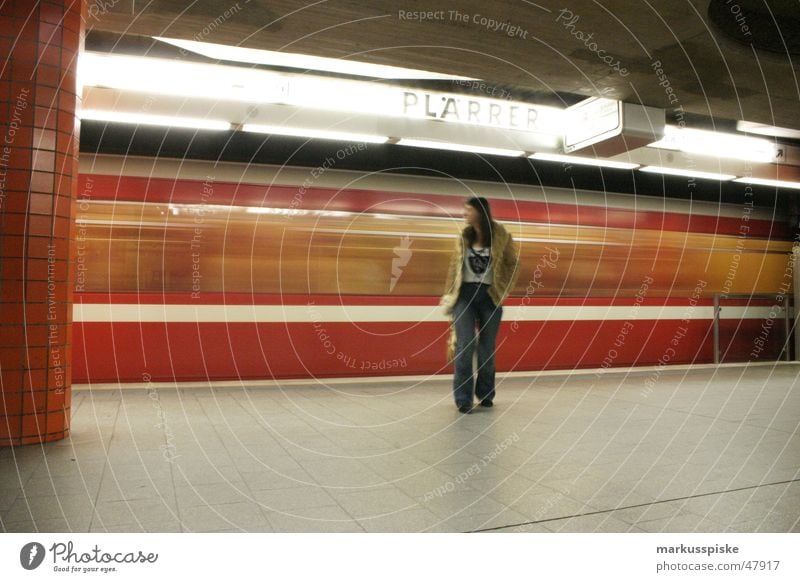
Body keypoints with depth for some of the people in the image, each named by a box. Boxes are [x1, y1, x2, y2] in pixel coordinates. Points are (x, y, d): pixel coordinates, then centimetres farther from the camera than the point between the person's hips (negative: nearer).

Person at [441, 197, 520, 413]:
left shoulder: (500, 236, -3)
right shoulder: (464, 237, 6)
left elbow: (514, 263, 6)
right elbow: (454, 267, 9)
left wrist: (505, 290, 0)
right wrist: (448, 296, 5)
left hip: (490, 297, -1)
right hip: (465, 295, 1)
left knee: (487, 349, 8)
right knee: (464, 347, -7)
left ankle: (485, 395, 26)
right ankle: (463, 399, 0)